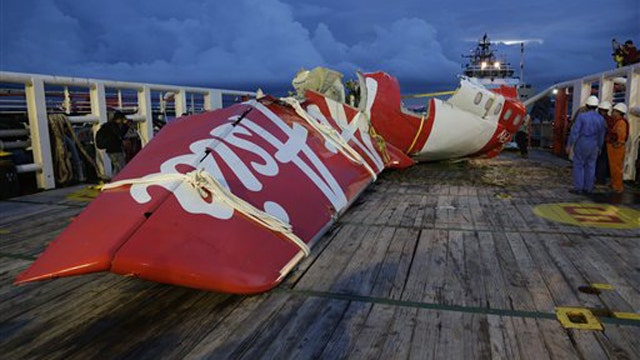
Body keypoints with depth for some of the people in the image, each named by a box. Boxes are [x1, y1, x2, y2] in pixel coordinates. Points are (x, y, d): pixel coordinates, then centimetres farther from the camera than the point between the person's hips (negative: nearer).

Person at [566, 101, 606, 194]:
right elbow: (601, 135, 7)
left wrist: (569, 145, -8)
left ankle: (578, 188, 0)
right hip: (593, 146, 4)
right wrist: (599, 147, 19)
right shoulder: (601, 119, 1)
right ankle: (588, 188, 12)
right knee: (590, 167, 9)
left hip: (581, 145, -4)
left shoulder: (581, 116, -13)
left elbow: (574, 132, -15)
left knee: (578, 166, 2)